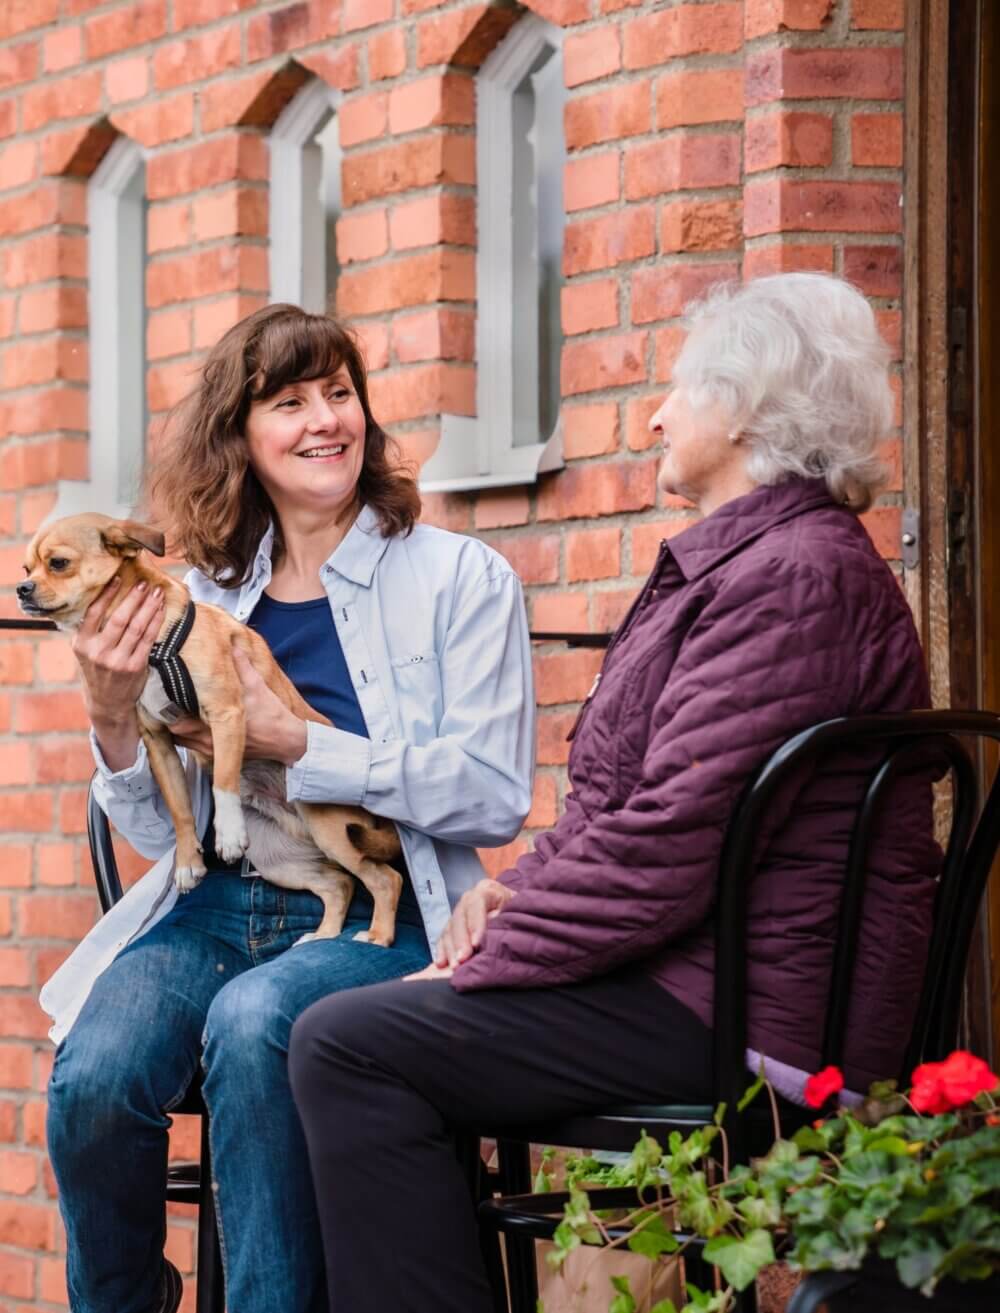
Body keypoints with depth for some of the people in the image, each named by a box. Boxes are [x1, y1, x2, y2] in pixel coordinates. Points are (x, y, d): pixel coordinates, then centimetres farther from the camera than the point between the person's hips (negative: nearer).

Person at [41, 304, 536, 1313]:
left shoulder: (462, 579, 2)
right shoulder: (206, 599, 13)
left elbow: (493, 798, -8)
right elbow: (160, 831, 13)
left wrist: (295, 744, -13)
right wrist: (113, 717, -6)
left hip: (377, 920, -3)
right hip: (212, 909, 3)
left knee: (252, 1022, -35)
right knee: (93, 1077, -25)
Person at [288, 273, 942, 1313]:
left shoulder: (796, 575, -16)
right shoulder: (733, 561, 21)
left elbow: (672, 846, -23)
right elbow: (629, 805, 24)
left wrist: (487, 960, -14)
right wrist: (515, 891, 6)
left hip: (749, 1011, -11)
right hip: (688, 977, 11)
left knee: (347, 1046, -17)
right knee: (349, 1027, 11)